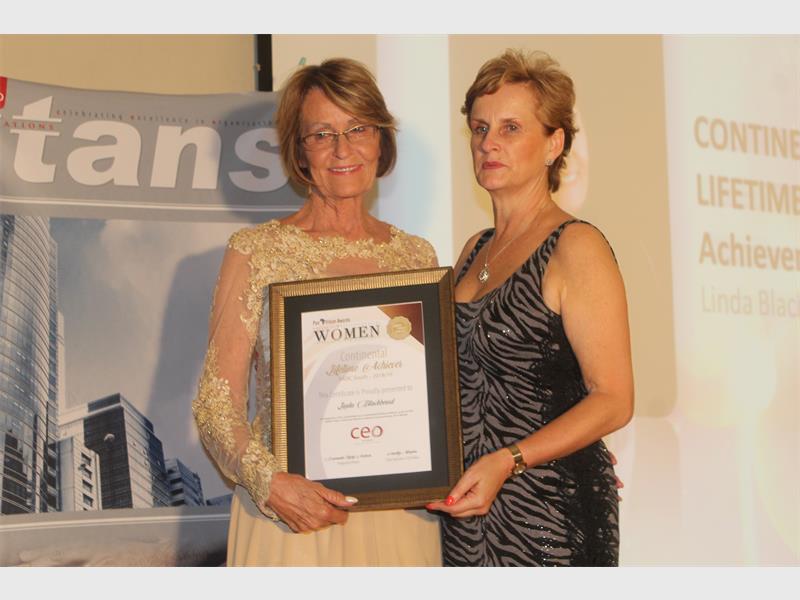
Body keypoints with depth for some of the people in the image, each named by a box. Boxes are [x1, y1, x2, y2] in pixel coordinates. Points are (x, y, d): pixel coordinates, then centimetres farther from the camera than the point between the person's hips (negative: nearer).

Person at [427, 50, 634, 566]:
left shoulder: (575, 247, -10)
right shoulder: (477, 250, 12)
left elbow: (614, 400, -15)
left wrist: (506, 462, -23)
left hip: (549, 513, -6)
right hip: (469, 508, 7)